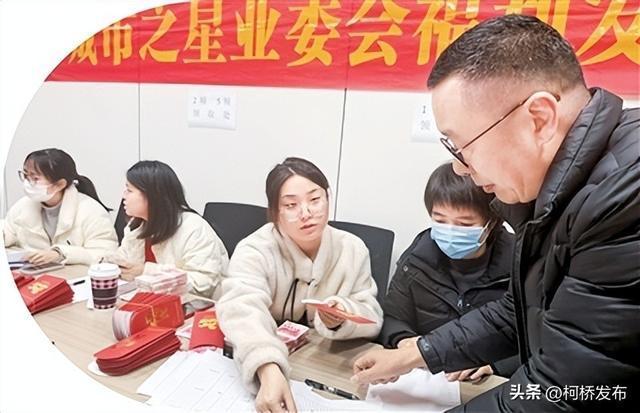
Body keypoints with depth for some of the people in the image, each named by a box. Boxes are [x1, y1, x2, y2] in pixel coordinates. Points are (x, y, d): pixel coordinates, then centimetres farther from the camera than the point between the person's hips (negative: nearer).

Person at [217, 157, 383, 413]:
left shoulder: (352, 249, -5)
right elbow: (243, 310, -33)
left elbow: (372, 319, -5)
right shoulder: (255, 251, -15)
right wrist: (269, 371, -49)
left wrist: (343, 318, -27)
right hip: (270, 370, -2)